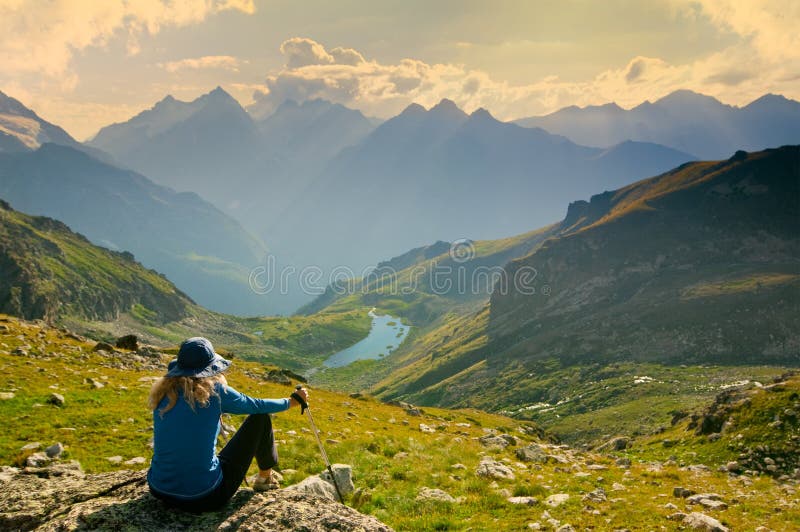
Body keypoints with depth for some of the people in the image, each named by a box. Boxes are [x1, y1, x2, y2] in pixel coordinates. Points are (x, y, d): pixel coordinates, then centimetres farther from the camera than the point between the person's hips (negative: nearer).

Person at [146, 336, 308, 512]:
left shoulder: (162, 392, -1)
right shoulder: (215, 391, -13)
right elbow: (256, 406, 3)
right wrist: (292, 401, 21)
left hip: (159, 491, 5)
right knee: (260, 417, 9)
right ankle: (264, 477, 32)